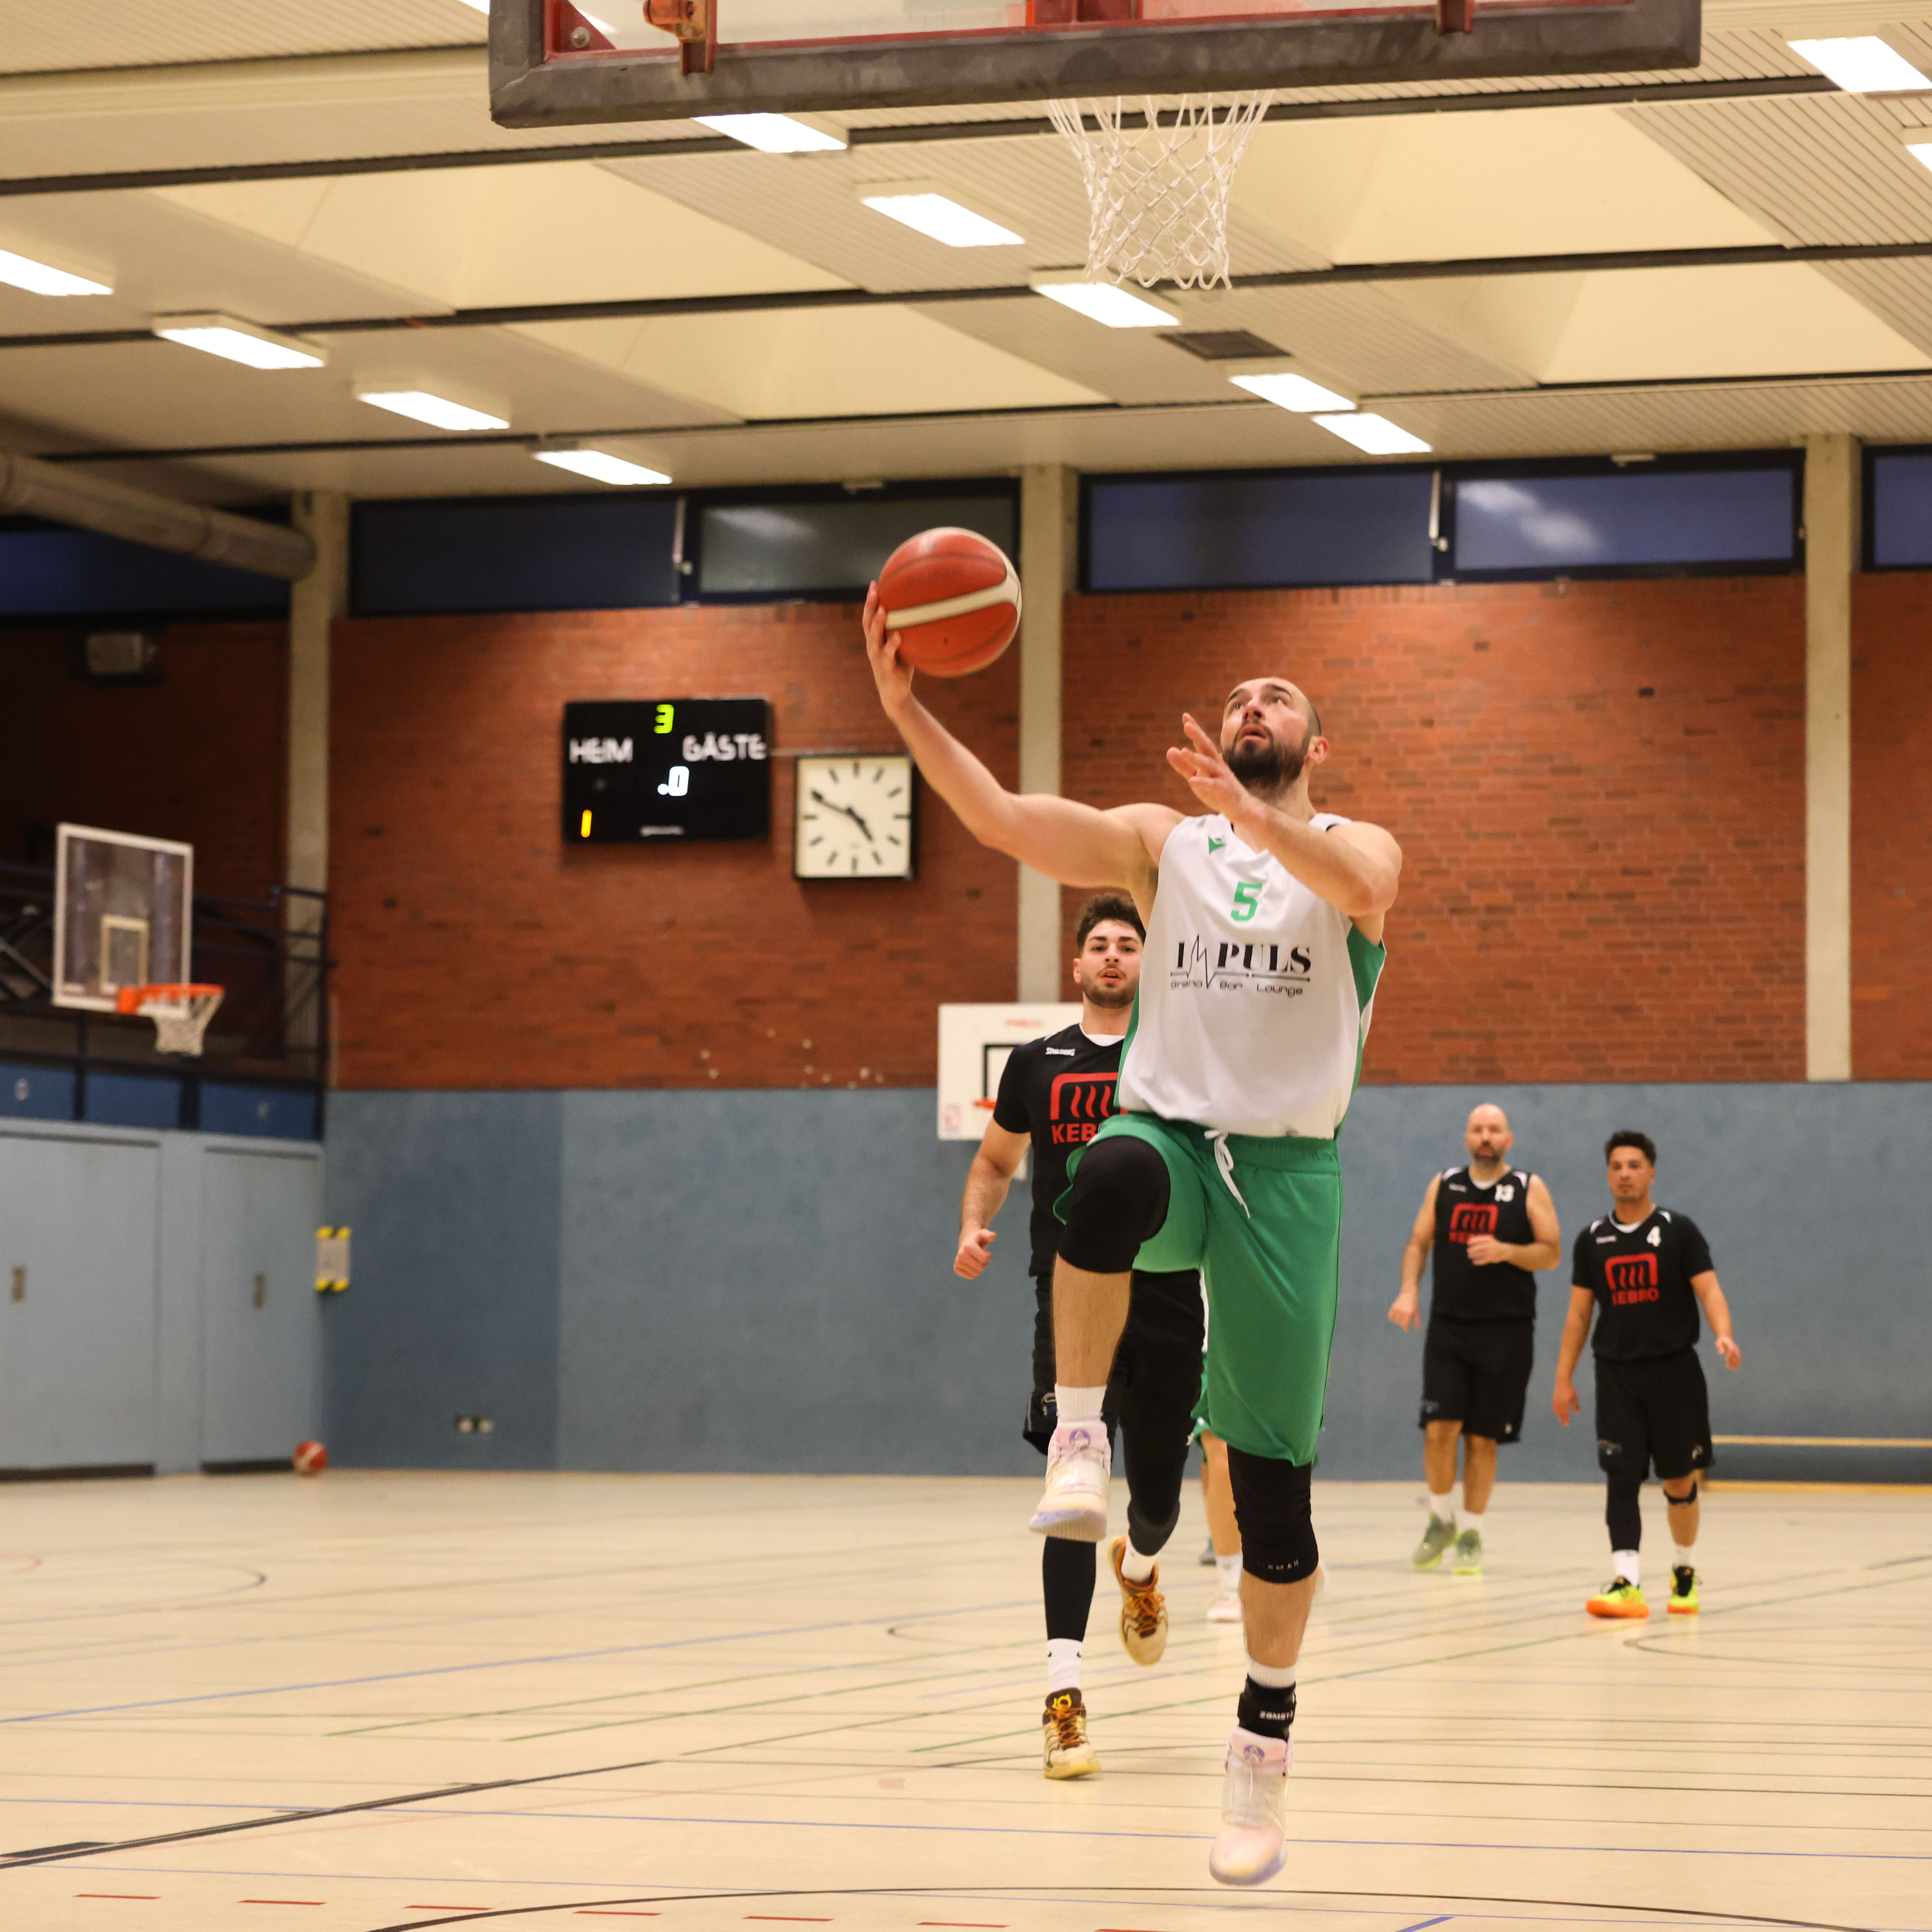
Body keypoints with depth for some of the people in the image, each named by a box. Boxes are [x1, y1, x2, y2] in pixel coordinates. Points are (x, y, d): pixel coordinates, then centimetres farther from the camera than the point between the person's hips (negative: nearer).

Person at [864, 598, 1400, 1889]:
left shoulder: (1356, 846, 7)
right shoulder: (1161, 841, 13)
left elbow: (1363, 886, -19)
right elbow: (1004, 821, -2)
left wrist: (1254, 818, -35)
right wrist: (906, 709, -15)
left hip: (1286, 1166, -1)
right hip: (1169, 1133, 1)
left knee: (1273, 1481, 0)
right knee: (1113, 1178, -41)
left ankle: (1266, 1735, 17)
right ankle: (1080, 1441, -29)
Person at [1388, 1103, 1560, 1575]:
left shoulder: (1528, 1189, 2)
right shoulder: (1443, 1186, 9)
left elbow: (1552, 1252, -1)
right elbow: (1418, 1243, 11)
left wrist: (1504, 1252, -18)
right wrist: (1408, 1292, -5)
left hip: (1506, 1332, -1)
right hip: (1447, 1325, 1)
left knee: (1483, 1438, 1)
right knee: (1439, 1428, -10)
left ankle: (1471, 1533, 15)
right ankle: (1441, 1521, 10)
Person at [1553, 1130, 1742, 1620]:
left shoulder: (1678, 1231, -1)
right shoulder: (1593, 1240, 8)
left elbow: (1709, 1291, -8)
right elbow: (1579, 1314, 12)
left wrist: (1723, 1335, -27)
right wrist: (1563, 1379, 8)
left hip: (1673, 1370, -2)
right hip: (1617, 1373, 2)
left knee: (1679, 1481, 6)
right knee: (1622, 1478, -10)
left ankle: (1685, 1573, 27)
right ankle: (1627, 1584, -16)